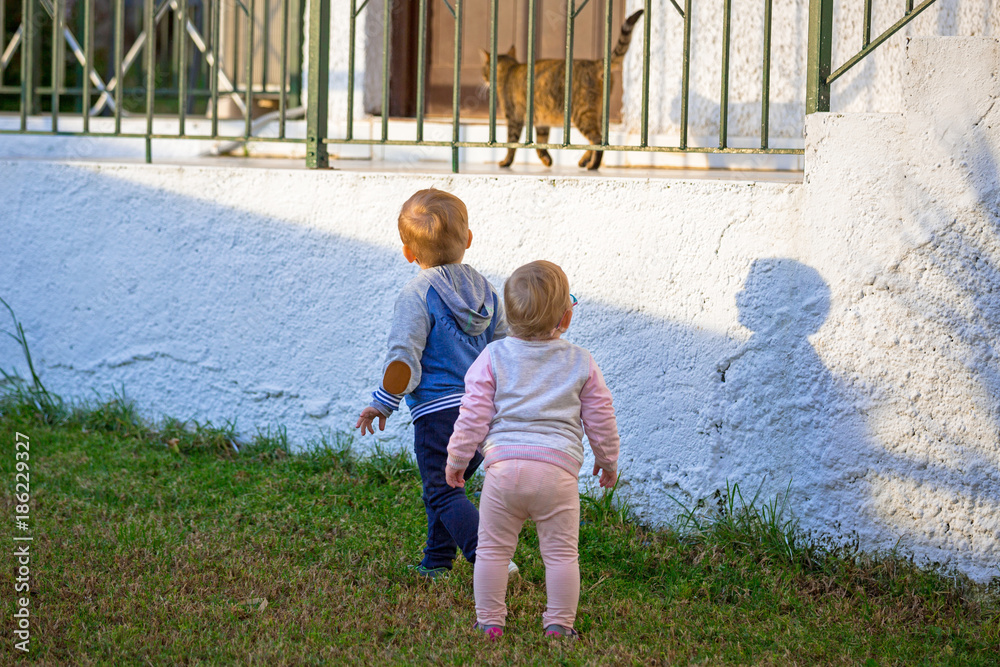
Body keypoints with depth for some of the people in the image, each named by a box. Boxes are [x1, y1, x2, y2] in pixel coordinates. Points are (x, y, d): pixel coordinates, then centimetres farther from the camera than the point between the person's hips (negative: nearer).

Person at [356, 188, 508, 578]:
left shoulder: (418, 295, -10)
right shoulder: (487, 293, 10)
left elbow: (403, 357, -15)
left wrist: (383, 404, -6)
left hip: (438, 412, -7)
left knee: (443, 494, -4)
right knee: (446, 484, 21)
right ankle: (437, 562, 26)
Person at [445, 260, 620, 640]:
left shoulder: (493, 357, 4)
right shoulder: (581, 363, 7)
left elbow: (474, 414, 2)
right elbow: (600, 420, 13)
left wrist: (457, 458, 13)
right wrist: (607, 460, 29)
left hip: (503, 465, 0)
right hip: (559, 469, 0)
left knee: (493, 549, 10)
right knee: (560, 552, 8)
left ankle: (490, 622, 13)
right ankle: (559, 623, 9)